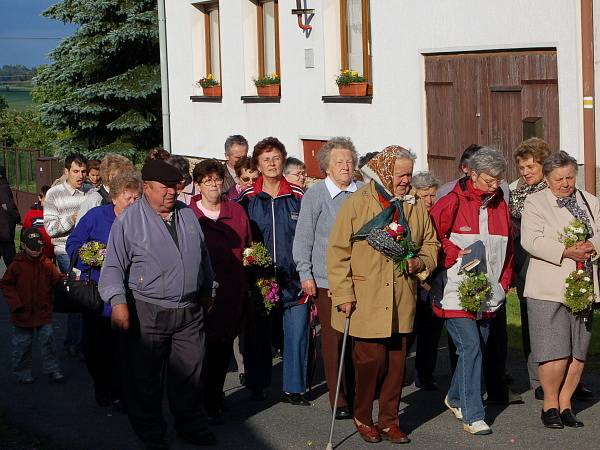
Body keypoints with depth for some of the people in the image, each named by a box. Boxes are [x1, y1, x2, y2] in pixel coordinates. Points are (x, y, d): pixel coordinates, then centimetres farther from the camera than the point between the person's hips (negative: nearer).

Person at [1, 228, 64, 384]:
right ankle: (22, 372, 22)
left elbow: (57, 280, -2)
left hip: (43, 312, 2)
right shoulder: (16, 265, -8)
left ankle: (52, 369, 16)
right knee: (22, 344, 8)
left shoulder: (47, 264, -2)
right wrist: (15, 303, -12)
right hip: (23, 313, -2)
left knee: (48, 340, 4)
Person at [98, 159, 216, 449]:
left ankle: (192, 426, 26)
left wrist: (207, 290, 26)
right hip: (146, 313, -4)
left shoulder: (188, 215, 10)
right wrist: (118, 302, -18)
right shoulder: (129, 221, -7)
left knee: (190, 373, 11)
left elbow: (203, 257, 21)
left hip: (189, 312, 4)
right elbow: (114, 266, -8)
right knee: (145, 379, 5)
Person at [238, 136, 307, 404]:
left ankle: (293, 388, 8)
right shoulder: (247, 199, 2)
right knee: (257, 335, 7)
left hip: (293, 280, 0)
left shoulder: (299, 197, 3)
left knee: (296, 334, -1)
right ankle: (257, 385, 20)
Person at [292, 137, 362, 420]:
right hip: (326, 278, -3)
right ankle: (338, 399, 6)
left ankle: (356, 393, 17)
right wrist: (305, 273, -4)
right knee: (333, 339, -1)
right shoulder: (315, 195, -2)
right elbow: (303, 238, 1)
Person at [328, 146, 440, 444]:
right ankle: (362, 417, 16)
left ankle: (389, 420, 21)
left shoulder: (416, 207, 10)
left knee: (396, 361, 7)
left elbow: (431, 244, 20)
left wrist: (421, 262, -3)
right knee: (370, 360, -5)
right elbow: (338, 251, -5)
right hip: (365, 302, -4)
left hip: (401, 304, 4)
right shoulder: (357, 204, -4)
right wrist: (343, 294, -10)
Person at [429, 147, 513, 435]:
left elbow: (507, 248, 18)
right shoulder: (453, 203, -8)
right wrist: (455, 254, -16)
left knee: (477, 347, 14)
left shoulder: (500, 205, 10)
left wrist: (504, 281, 12)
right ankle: (472, 416, -11)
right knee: (470, 347, -13)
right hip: (457, 292, -6)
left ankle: (455, 398, 36)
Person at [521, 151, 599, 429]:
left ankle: (565, 403, 17)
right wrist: (566, 252, -21)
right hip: (549, 289, -5)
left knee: (578, 353, 6)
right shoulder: (535, 202, 2)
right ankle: (550, 404, 6)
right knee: (555, 353, -9)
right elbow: (531, 240, -11)